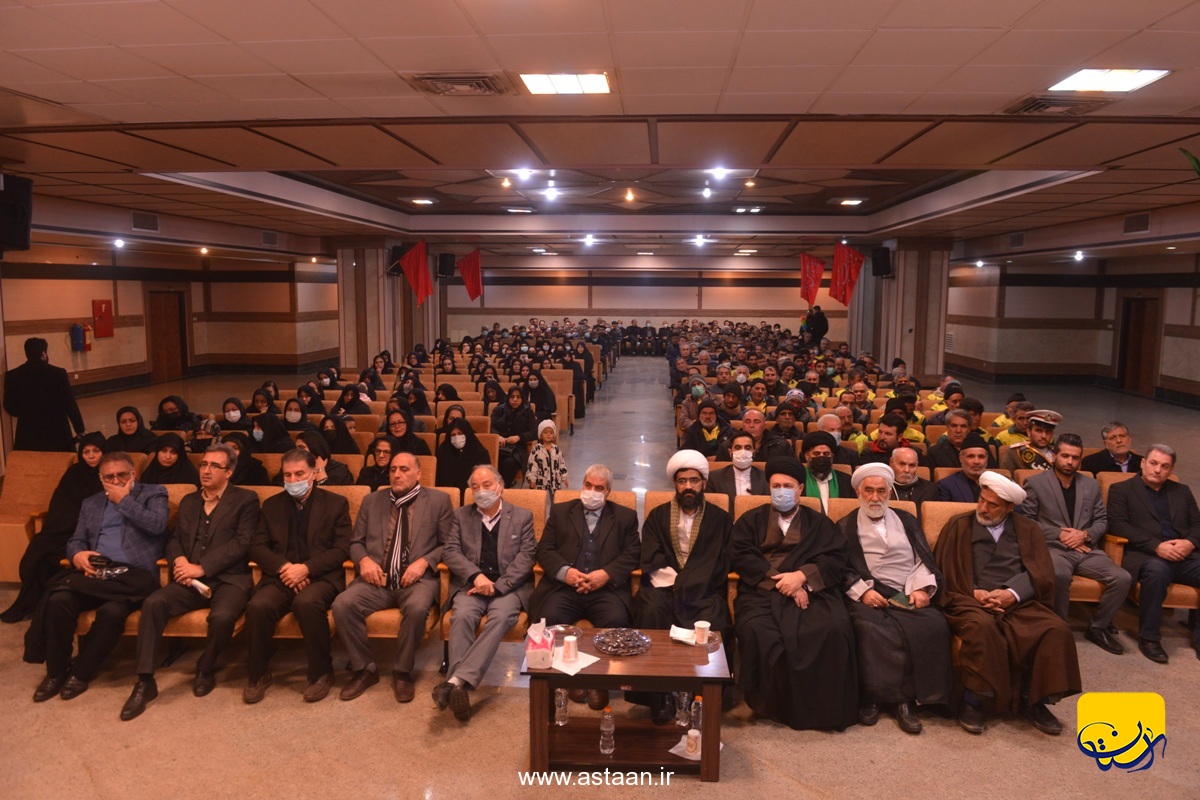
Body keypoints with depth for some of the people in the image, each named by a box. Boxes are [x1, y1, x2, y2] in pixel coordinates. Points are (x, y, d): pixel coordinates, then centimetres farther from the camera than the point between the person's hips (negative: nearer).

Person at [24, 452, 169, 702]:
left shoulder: (153, 493, 9)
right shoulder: (91, 503, 25)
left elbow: (156, 525, -9)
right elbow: (75, 540, 18)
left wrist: (124, 500, -3)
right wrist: (77, 554, -6)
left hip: (133, 575, -4)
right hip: (96, 571, 5)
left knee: (112, 611, -33)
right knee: (59, 599, -25)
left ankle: (81, 672, -8)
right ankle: (56, 671, -5)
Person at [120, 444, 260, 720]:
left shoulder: (245, 500, 4)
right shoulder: (188, 502, 23)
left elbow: (242, 542, -7)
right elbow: (173, 539, 19)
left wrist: (201, 567, -14)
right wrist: (179, 561, -5)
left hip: (228, 579, -4)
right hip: (190, 582, 5)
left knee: (222, 616, -33)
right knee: (153, 603, -24)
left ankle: (206, 669, -2)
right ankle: (145, 681, -14)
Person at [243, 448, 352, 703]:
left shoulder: (336, 503, 8)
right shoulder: (271, 505, 17)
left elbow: (341, 549, -1)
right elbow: (257, 547, 9)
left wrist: (306, 568, -16)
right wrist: (284, 567, -11)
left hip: (321, 576, -3)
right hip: (280, 576, 3)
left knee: (307, 603, -36)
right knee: (257, 606, -29)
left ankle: (321, 673, -14)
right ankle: (258, 674, -5)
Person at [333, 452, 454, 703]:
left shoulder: (438, 500, 9)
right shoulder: (372, 501, 18)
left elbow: (447, 545, 5)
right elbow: (355, 542, 18)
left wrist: (424, 561, -12)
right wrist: (364, 560, -4)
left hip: (416, 579, -3)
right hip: (377, 579, 3)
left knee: (417, 608, -35)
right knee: (342, 605, -25)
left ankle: (402, 672, -11)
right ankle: (365, 670, -5)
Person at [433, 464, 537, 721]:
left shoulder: (522, 516, 13)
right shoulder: (461, 515, 18)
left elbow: (526, 557, 2)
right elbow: (450, 551, 6)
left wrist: (497, 585, -12)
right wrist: (476, 576, -13)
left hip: (509, 586, -1)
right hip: (470, 585, 2)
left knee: (501, 616, -33)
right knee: (462, 616, -31)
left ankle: (456, 681, -42)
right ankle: (460, 689, -38)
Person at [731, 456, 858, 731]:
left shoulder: (819, 523, 23)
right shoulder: (751, 520, 20)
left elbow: (835, 559, 7)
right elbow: (740, 556, 4)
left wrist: (802, 576, -13)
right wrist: (779, 580, -10)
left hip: (811, 591, 1)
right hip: (763, 591, 0)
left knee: (836, 628, -30)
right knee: (756, 631, -33)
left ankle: (826, 707, -15)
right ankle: (776, 706, -15)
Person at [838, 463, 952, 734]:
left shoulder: (907, 521, 26)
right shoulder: (846, 526, 18)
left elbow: (924, 559, 15)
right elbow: (842, 568, 6)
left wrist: (922, 587, -4)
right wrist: (862, 590, -12)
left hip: (908, 597, 2)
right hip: (869, 597, -2)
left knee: (933, 625, -29)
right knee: (870, 627, -35)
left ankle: (906, 698, -22)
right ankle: (873, 697, -20)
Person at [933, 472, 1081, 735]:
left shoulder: (1028, 530, 16)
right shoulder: (958, 526, 11)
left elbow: (1042, 573, 4)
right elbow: (943, 572, 5)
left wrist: (1012, 593, -14)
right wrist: (974, 593, -11)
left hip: (1018, 603, 3)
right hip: (971, 602, -2)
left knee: (1056, 630, -26)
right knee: (981, 627, -36)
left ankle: (1033, 699, -8)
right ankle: (973, 699, -20)